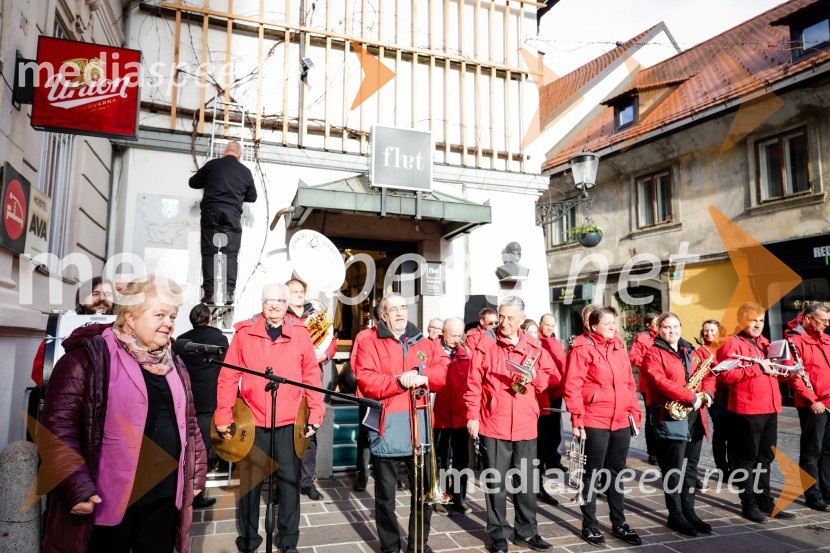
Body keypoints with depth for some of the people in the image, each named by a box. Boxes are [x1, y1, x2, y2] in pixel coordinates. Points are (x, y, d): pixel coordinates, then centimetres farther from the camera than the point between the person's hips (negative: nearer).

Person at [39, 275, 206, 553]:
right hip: (107, 499, -6)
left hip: (164, 496, 6)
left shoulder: (173, 364, 10)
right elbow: (58, 427, -15)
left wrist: (196, 473, 14)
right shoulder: (90, 356, -10)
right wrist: (75, 487, -19)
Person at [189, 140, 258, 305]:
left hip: (211, 212, 0)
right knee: (231, 254, 1)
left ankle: (209, 293, -2)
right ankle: (229, 293, -4)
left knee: (209, 253, 2)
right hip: (233, 214, 1)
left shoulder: (212, 165, 7)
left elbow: (193, 183, 18)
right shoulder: (245, 171, 9)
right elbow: (252, 197, 18)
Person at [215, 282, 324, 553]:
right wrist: (223, 416, -5)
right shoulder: (244, 332, -1)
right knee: (250, 481, 12)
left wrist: (316, 414, -3)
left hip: (289, 422, 0)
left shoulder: (300, 334, 1)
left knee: (289, 481, 10)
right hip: (252, 421, 0)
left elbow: (312, 377, 2)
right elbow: (228, 376, -1)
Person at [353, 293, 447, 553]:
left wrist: (422, 374, -15)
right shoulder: (370, 343, 0)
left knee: (425, 489, 11)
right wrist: (399, 382, -23)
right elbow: (366, 382, -12)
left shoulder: (424, 343, 12)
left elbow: (443, 374, 3)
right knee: (386, 493, 10)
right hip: (386, 427, -3)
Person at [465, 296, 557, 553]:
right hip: (493, 423, -3)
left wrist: (535, 376, -9)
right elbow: (474, 383, -6)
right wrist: (472, 415, -9)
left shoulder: (533, 345, 4)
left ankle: (526, 532, 30)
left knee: (526, 481, 14)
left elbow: (552, 376, 11)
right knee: (496, 482, 7)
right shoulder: (485, 343, -5)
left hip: (525, 424, 3)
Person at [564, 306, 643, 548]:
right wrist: (577, 419, -17)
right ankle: (589, 526, 19)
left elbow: (629, 383, 15)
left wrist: (635, 412, 10)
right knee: (592, 474, 6)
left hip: (621, 422, 6)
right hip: (594, 422, -6)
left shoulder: (619, 347, 11)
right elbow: (572, 386, -14)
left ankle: (619, 523, 30)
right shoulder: (583, 348, -10)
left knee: (616, 472, 17)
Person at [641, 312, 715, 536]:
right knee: (674, 469, 0)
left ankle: (689, 511, 23)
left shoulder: (690, 352, 16)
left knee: (690, 467, 13)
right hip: (670, 417, -7)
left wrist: (706, 395, -6)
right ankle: (675, 515, 10)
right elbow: (660, 382, -19)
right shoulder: (653, 354, -7)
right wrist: (691, 397, -22)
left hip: (694, 417, 7)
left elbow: (707, 375, 14)